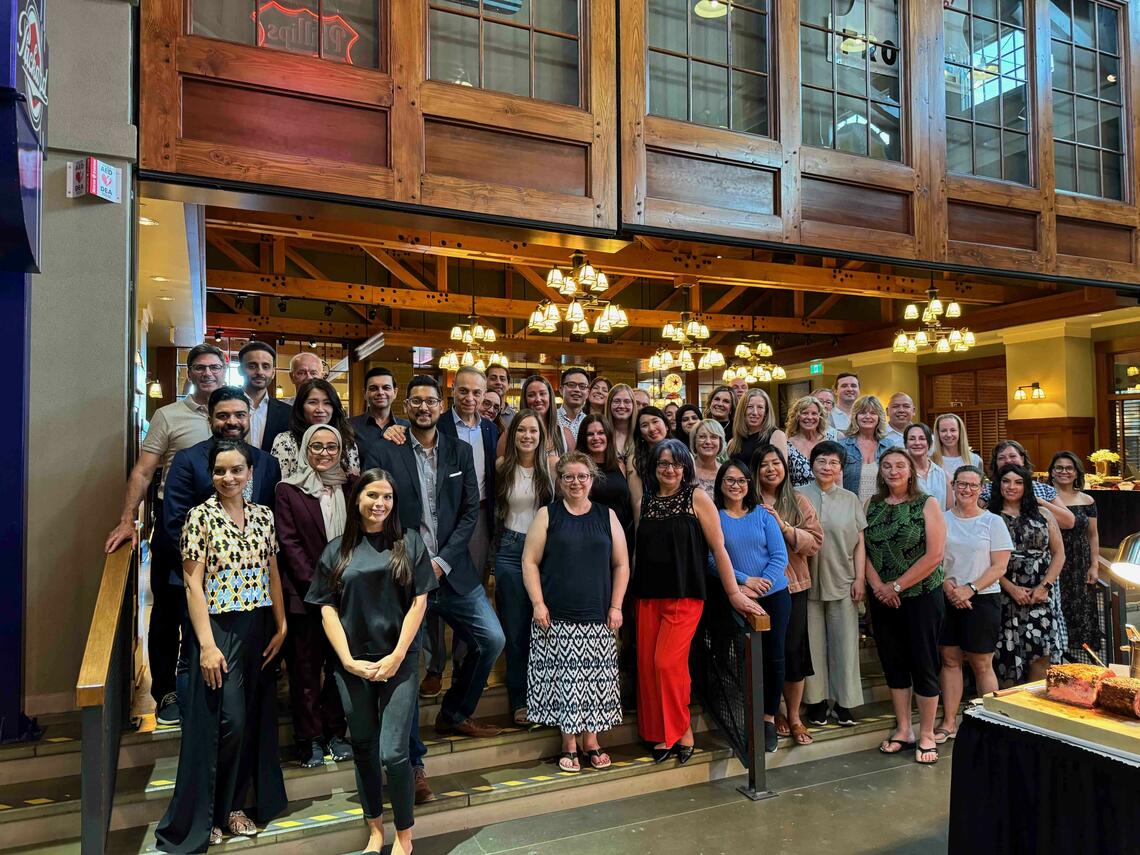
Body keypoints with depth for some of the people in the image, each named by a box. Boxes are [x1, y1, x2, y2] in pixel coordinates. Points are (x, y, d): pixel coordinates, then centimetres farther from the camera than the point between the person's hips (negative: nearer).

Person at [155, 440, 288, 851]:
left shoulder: (263, 515, 6)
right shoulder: (201, 516, -8)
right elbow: (193, 585, -11)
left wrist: (281, 626, 4)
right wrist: (207, 645, -16)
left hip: (258, 629, 5)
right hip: (218, 629, -5)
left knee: (254, 720, 11)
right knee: (225, 721, -3)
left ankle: (234, 804, 28)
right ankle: (203, 815, 16)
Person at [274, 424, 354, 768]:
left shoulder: (348, 487, 8)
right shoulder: (288, 490, -2)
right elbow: (289, 543, -7)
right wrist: (316, 585, -13)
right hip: (305, 594, -3)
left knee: (341, 664, 10)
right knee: (306, 668, 6)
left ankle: (335, 732, 23)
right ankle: (309, 739, 18)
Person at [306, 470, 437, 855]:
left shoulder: (409, 541, 0)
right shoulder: (337, 550, 5)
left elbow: (419, 601, -2)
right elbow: (327, 609, 3)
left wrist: (397, 656, -9)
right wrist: (349, 661, -7)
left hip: (398, 661, -2)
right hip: (352, 665, 2)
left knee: (393, 753, -6)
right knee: (364, 750, 12)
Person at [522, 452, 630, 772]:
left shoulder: (607, 516, 8)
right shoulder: (547, 515, 3)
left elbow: (621, 565, 9)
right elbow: (530, 562, 1)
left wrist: (616, 606, 2)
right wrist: (538, 603, -8)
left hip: (597, 618, 2)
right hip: (557, 617, -1)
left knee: (595, 678, 3)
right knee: (562, 677, 0)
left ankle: (591, 741, 18)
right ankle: (569, 744, 14)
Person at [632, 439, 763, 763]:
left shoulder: (697, 498, -2)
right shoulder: (643, 503, 10)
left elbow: (718, 548, -4)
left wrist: (734, 593, -7)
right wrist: (632, 591, 12)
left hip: (685, 595, -4)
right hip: (648, 596, 4)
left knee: (668, 663, -12)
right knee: (647, 666, 3)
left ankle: (682, 731, 9)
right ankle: (661, 734, 19)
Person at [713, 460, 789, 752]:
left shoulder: (763, 515, 3)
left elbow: (780, 555, -2)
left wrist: (762, 582, -15)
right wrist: (745, 581, -17)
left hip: (775, 594, 2)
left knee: (774, 657, 4)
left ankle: (769, 720, 19)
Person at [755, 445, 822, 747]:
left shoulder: (799, 503, 5)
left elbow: (815, 541, -5)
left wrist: (783, 526, -15)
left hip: (793, 586, 1)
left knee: (793, 650, 4)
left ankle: (794, 717, 21)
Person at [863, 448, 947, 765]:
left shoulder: (927, 504, -5)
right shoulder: (872, 504, 6)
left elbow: (934, 555, -12)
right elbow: (863, 548, 1)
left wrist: (897, 586, -13)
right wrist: (878, 585, -13)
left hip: (921, 596, -4)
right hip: (882, 598, 4)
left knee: (923, 665, 3)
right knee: (894, 664, 11)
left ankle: (926, 735, 16)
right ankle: (903, 730, 24)